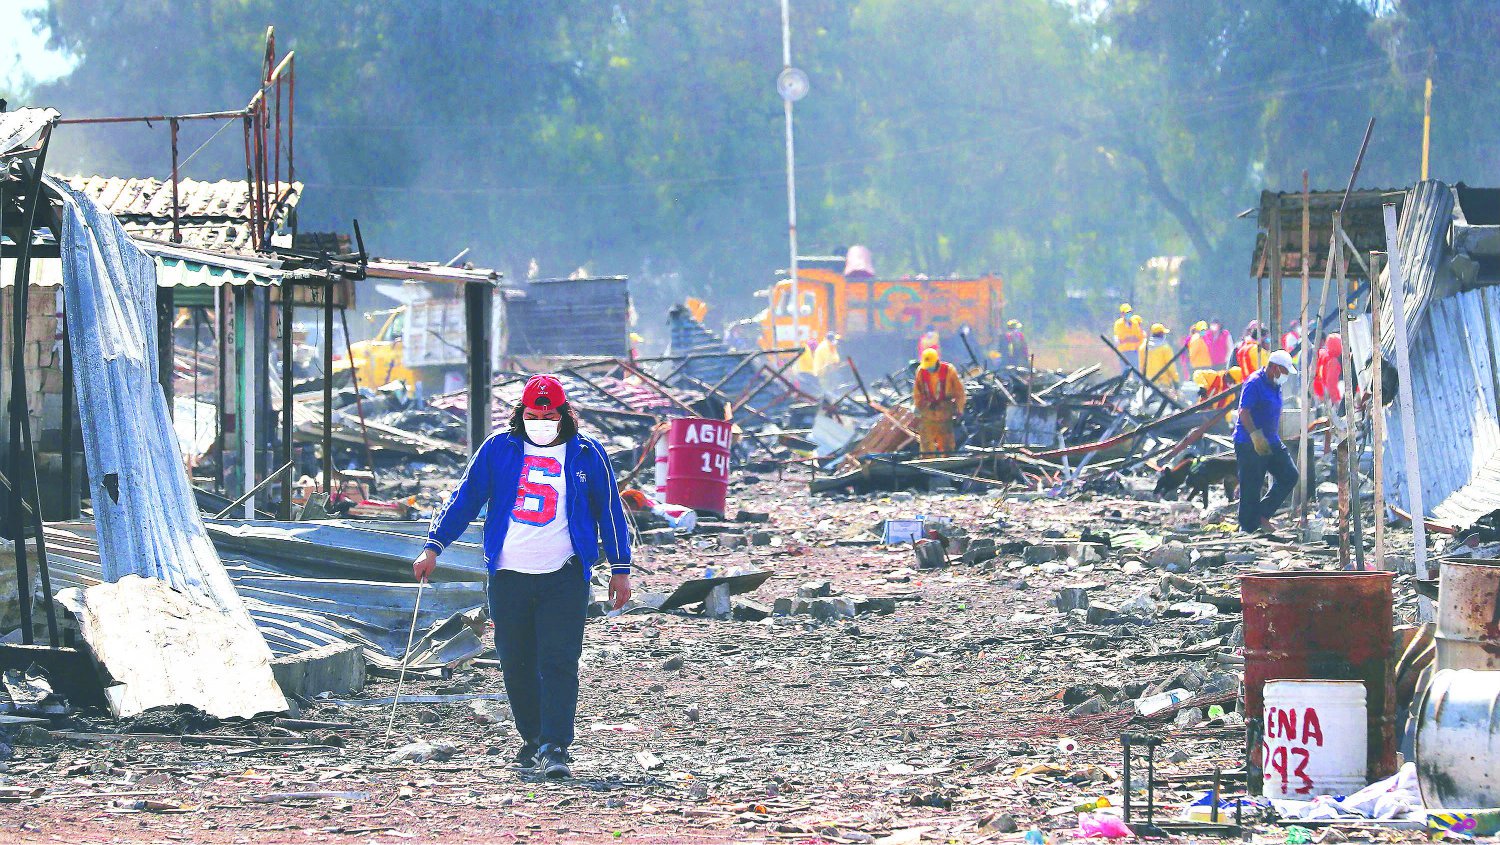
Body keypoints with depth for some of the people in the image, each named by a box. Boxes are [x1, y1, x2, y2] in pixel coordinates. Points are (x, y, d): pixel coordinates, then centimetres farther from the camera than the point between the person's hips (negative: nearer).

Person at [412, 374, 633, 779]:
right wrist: (434, 547, 1)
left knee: (558, 662, -12)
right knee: (516, 665, 7)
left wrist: (620, 568, 10)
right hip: (509, 575, 2)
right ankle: (533, 739, 23)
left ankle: (555, 748, -16)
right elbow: (464, 499, 8)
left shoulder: (586, 455, 4)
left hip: (564, 578, -2)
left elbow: (609, 512, 11)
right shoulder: (498, 449, 5)